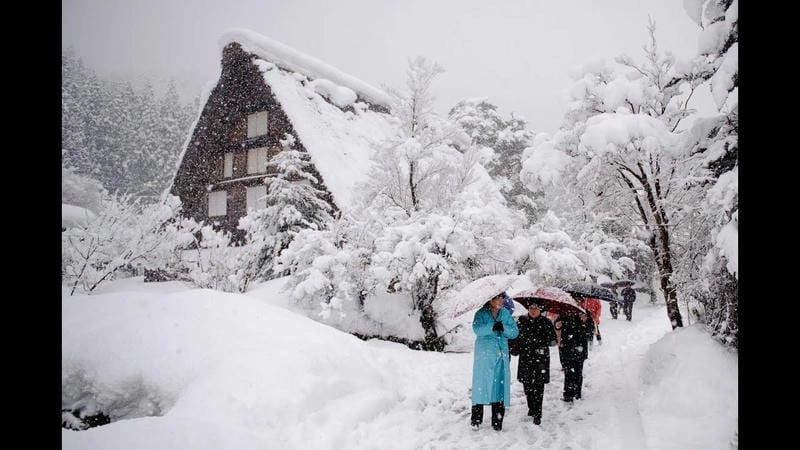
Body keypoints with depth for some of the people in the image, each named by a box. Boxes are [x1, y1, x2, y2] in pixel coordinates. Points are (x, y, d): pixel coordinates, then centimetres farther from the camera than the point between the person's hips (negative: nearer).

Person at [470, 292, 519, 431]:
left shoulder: (506, 314, 8)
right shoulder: (481, 313, -2)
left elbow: (515, 332, 1)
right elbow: (477, 329, -19)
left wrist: (503, 327, -19)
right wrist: (492, 326, -34)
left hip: (502, 356, 3)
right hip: (484, 356, -3)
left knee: (500, 385, 4)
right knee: (481, 384, 0)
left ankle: (497, 421, 14)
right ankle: (476, 419, 12)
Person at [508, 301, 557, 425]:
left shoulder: (546, 322, -2)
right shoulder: (522, 321, 5)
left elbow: (552, 341, -3)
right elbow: (515, 336, 12)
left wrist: (553, 341, -23)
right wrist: (512, 349, 2)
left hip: (541, 358, -3)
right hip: (525, 357, 3)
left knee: (538, 386, -4)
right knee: (527, 384, 10)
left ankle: (537, 414, 2)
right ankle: (531, 408, 30)